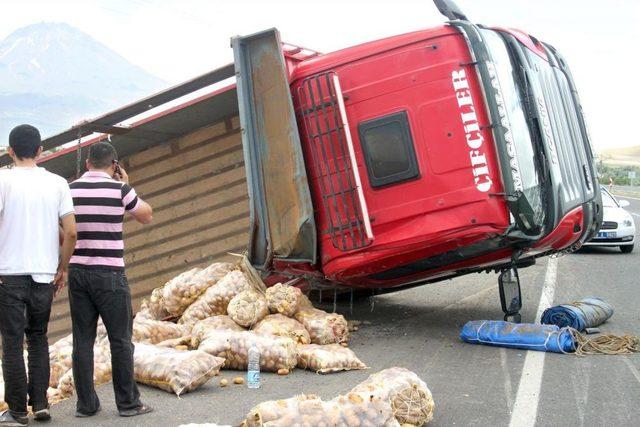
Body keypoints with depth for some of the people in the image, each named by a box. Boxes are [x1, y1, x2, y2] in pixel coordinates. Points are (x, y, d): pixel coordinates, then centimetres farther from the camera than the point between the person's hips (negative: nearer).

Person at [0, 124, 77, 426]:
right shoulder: (57, 183, 4)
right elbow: (70, 232, -1)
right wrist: (62, 268, 10)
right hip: (45, 273, 3)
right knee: (38, 337, 17)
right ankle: (40, 403, 14)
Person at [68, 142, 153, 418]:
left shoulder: (70, 190, 3)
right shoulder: (119, 189, -8)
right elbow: (146, 216, 8)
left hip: (78, 272, 4)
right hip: (109, 274, -4)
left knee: (83, 340, 8)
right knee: (120, 340, 4)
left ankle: (85, 404, 14)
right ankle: (128, 403, 10)